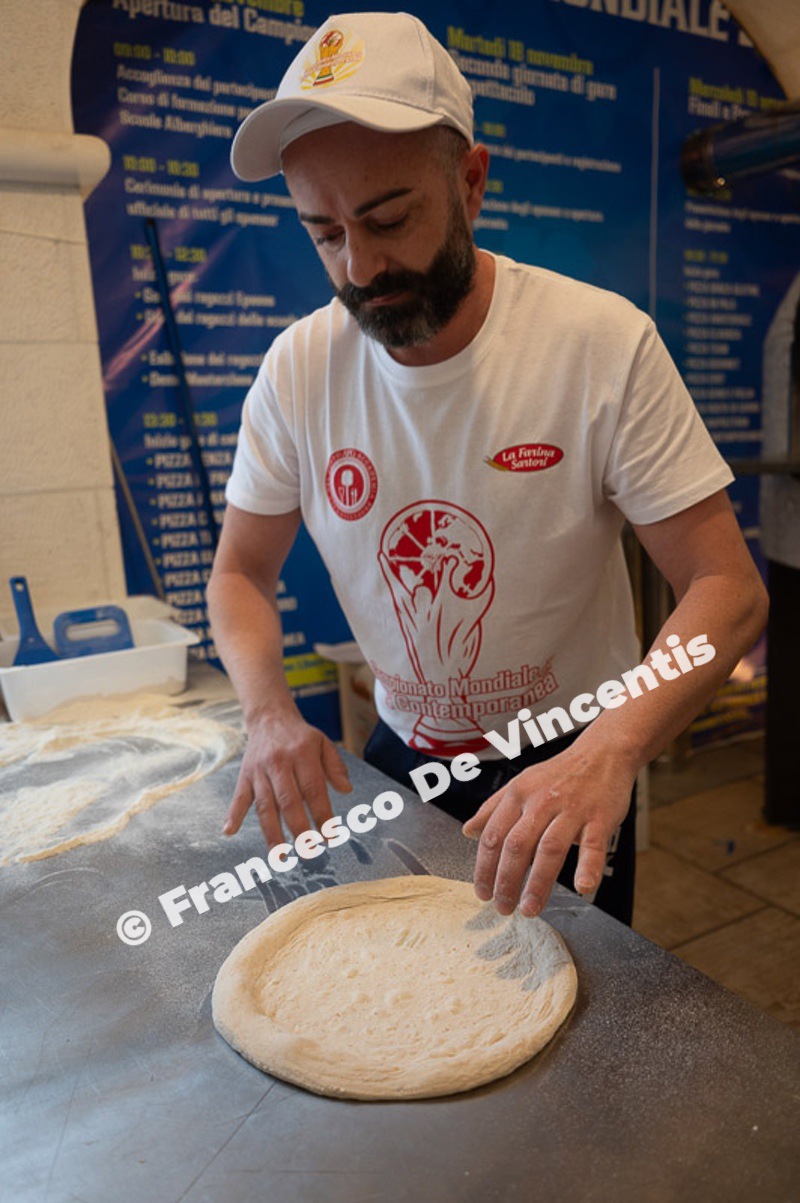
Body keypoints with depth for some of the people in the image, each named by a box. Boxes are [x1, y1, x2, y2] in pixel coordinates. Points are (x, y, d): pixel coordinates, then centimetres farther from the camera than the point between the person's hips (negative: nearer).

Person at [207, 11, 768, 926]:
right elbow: (240, 573, -4)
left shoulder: (606, 345, -22)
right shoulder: (299, 368, -13)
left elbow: (728, 590, -23)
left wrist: (610, 748, -40)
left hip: (568, 764, -2)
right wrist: (270, 713, -24)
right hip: (400, 757, 3)